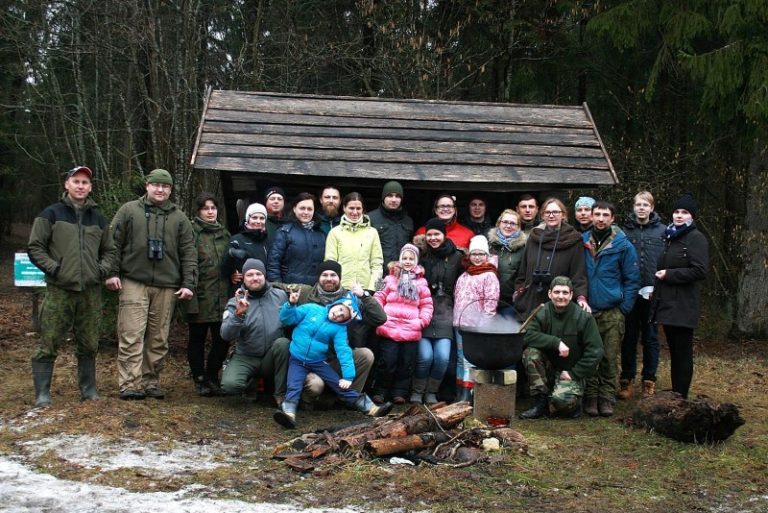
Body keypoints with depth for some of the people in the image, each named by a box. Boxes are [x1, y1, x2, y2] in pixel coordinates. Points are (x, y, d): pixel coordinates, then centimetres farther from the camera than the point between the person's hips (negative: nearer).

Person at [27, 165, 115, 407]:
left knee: (89, 345, 9)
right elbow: (34, 247, 1)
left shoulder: (98, 218, 15)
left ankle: (88, 388, 20)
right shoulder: (51, 214, 2)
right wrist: (52, 268, -10)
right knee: (48, 344, -4)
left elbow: (109, 250, 23)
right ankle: (42, 393, 3)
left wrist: (103, 269, 6)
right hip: (59, 290, -4)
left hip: (91, 292, 4)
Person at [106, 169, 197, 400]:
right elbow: (114, 243, 6)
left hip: (166, 286, 2)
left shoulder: (179, 218, 12)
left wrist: (188, 283, 0)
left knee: (159, 338, 5)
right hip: (134, 283, -2)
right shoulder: (129, 211, 7)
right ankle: (129, 384, -6)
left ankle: (151, 382, 14)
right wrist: (113, 272, -3)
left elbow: (188, 253, 8)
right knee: (131, 336, -7)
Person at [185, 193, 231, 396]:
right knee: (197, 338, 5)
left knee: (223, 339, 3)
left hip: (222, 296, 5)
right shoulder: (192, 232, -3)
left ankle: (211, 377, 19)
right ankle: (199, 379, 18)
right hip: (200, 296, -5)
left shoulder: (224, 233, 18)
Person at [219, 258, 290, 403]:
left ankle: (281, 394, -15)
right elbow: (226, 335, -18)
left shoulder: (280, 295, 0)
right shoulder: (236, 302, -5)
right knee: (230, 385, -28)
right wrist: (238, 314, -33)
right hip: (245, 358, -1)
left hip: (272, 358, 1)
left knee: (283, 342, -31)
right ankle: (253, 380, 9)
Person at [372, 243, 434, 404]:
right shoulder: (390, 279, 8)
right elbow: (379, 298, 7)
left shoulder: (421, 282, 13)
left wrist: (422, 320, -1)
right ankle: (381, 391, 10)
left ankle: (400, 392, 16)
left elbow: (426, 304, 12)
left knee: (406, 364, 5)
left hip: (411, 331, 2)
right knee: (387, 361, -2)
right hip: (389, 329, -2)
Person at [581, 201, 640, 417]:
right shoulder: (581, 242, 4)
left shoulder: (623, 246, -2)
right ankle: (590, 398, 13)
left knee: (609, 359, 2)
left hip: (612, 313, -2)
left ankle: (607, 399, 11)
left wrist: (623, 308, -5)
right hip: (585, 310, 2)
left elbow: (632, 280, 1)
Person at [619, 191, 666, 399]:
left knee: (650, 337, 7)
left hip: (652, 293, -1)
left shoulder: (662, 230, 2)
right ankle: (626, 380, 13)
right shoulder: (625, 230, 5)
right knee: (629, 337, 7)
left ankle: (649, 381, 15)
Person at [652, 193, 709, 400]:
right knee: (674, 351, 14)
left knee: (682, 353, -2)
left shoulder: (696, 238, -8)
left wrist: (669, 274, -15)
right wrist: (656, 289, 12)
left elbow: (700, 271, -18)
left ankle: (680, 397, 4)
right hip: (667, 303, 8)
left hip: (683, 307, -8)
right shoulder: (671, 236, 18)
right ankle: (675, 394, 22)